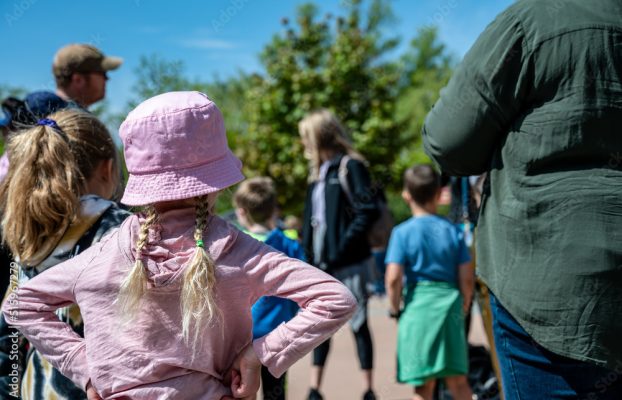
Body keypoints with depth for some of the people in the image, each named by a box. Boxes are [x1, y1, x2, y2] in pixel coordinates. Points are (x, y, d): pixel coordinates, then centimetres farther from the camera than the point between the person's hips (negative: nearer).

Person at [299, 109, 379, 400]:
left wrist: (342, 247, -19)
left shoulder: (351, 166, -8)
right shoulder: (318, 172, 15)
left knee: (358, 324, 1)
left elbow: (368, 211, -17)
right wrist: (308, 251, 7)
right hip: (321, 262, 7)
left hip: (348, 263, -7)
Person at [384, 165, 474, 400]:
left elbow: (393, 278, -13)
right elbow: (467, 277, 2)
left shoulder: (402, 232, -4)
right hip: (450, 303, 2)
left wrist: (395, 308, 2)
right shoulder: (453, 231, 3)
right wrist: (464, 306, 18)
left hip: (417, 305, -2)